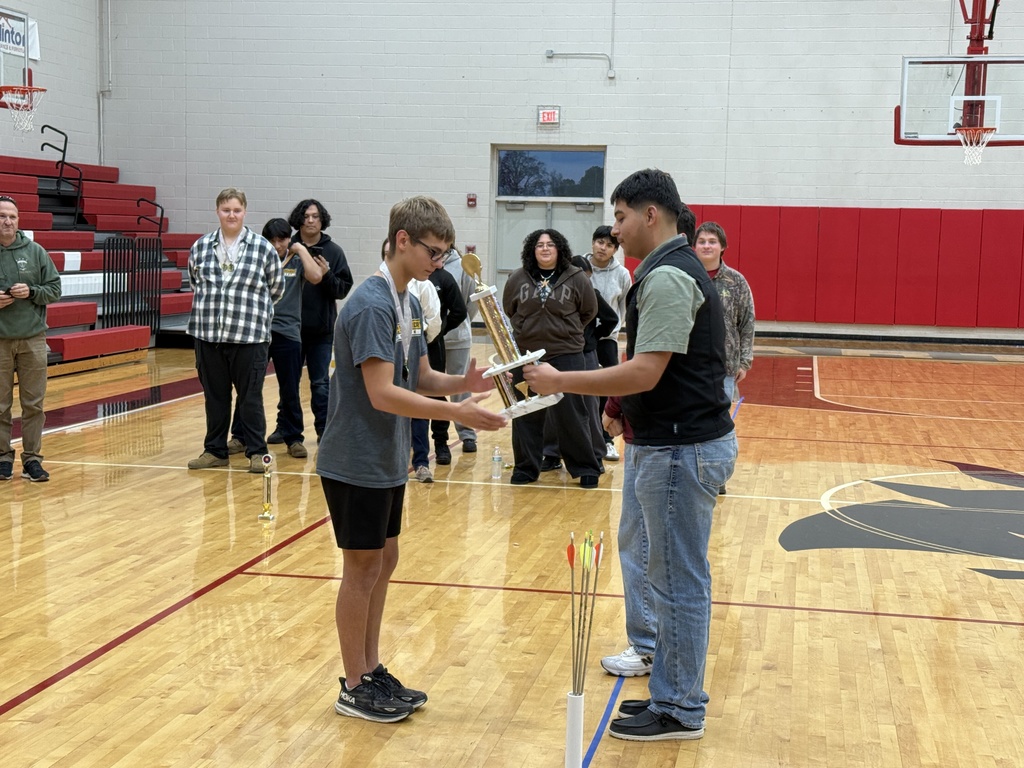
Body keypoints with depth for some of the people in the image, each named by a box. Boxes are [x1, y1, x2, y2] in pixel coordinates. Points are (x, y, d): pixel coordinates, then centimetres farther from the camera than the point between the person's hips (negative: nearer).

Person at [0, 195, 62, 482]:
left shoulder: (35, 251, 3)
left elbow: (55, 289, 6)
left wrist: (31, 292, -12)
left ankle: (32, 459, 13)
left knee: (33, 404, 5)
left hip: (33, 340, 1)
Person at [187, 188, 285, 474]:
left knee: (250, 397, 3)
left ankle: (256, 452, 13)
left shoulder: (263, 248, -2)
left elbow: (277, 288, 8)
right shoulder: (200, 247, 5)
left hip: (250, 337, -3)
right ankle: (215, 450, 21)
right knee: (214, 396, 11)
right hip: (208, 335, 3)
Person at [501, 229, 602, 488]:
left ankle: (586, 468, 10)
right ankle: (526, 467, 21)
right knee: (526, 414, 9)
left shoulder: (576, 279, -3)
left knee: (570, 413, 0)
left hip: (566, 355, -2)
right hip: (526, 355, 3)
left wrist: (567, 331, 10)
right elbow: (509, 310, 15)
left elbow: (589, 311, 8)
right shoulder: (517, 279, 1)